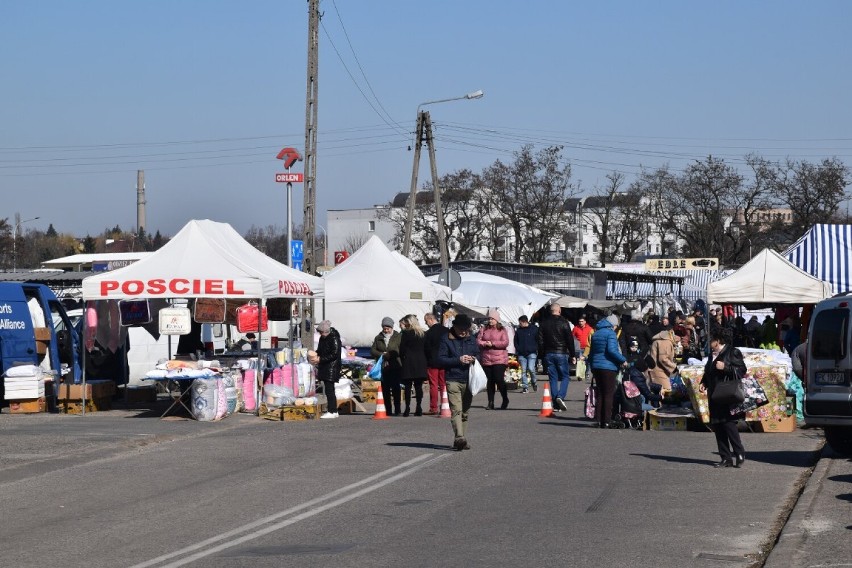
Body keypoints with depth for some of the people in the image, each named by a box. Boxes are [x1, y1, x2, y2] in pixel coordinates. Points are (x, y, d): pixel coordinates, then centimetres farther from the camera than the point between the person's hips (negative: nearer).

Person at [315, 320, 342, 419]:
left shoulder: (334, 339, -13)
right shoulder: (322, 338, 13)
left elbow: (334, 354, -16)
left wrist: (321, 359, -17)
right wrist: (316, 354, 3)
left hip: (332, 367, -9)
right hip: (324, 367, 9)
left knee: (329, 389, -11)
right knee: (327, 389, 10)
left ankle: (332, 412, -10)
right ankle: (332, 410, 15)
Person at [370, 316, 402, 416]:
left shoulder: (398, 337, 2)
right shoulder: (378, 338, 14)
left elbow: (400, 351, -7)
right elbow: (372, 350, 7)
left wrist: (389, 355, -15)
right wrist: (382, 355, -9)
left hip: (395, 367, -4)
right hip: (383, 367, 4)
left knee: (395, 388, -7)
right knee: (385, 389, 3)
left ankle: (397, 409, -4)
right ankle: (388, 410, 7)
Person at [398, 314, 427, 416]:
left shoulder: (406, 333, -7)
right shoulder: (424, 334, 6)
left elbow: (402, 350, -6)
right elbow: (426, 349, 8)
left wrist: (402, 360, 6)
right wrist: (424, 361, 14)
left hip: (409, 363, -4)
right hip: (421, 363, 4)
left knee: (408, 386, -1)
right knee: (419, 386, 6)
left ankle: (407, 408, -5)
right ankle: (419, 408, 3)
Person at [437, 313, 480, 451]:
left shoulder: (471, 340, 12)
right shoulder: (447, 340, -2)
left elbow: (478, 354, 23)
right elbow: (441, 359, -6)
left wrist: (474, 359, -1)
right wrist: (459, 360, -15)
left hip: (468, 380, 5)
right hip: (453, 380, -5)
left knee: (465, 412, 9)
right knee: (456, 410, -16)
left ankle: (462, 440, 16)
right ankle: (459, 438, -26)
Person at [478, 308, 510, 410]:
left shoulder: (502, 330, 2)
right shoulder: (484, 329, 11)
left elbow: (505, 343, -8)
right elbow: (478, 341, 4)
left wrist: (492, 344, -14)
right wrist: (485, 344, -15)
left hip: (499, 359, -3)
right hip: (486, 359, 3)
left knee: (499, 380, -9)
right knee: (489, 381, 5)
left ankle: (505, 400, 9)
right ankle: (490, 402, 12)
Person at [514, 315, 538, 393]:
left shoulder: (534, 329, 2)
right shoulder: (518, 330, 11)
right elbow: (515, 342, 19)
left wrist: (536, 349, -3)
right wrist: (518, 349, 6)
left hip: (532, 352, -3)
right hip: (522, 354, 3)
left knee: (531, 368, -15)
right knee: (523, 370, 0)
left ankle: (534, 382, 10)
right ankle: (525, 387, 4)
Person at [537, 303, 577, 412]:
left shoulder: (544, 323, 6)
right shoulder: (563, 322, -5)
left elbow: (540, 340, 6)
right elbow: (570, 340, -5)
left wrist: (543, 353, 12)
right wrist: (573, 355, 1)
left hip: (548, 354, 3)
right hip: (561, 353, -3)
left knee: (553, 378, 6)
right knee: (565, 376, 6)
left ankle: (556, 405, 3)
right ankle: (560, 396, -18)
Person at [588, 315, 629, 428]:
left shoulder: (595, 334, 14)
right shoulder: (610, 333, -9)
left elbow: (591, 352, 19)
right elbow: (612, 350, -21)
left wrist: (592, 365, 26)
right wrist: (623, 360, -14)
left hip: (596, 367, 7)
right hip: (608, 367, -7)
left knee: (599, 394, 12)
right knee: (609, 394, -3)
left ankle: (598, 420, 9)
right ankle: (607, 421, -6)